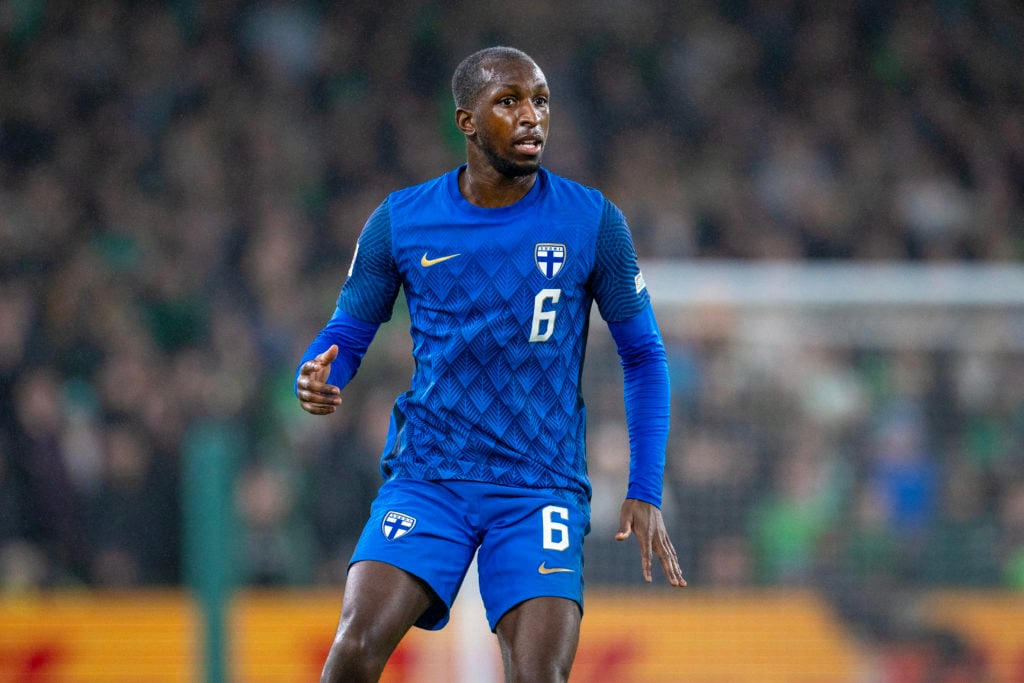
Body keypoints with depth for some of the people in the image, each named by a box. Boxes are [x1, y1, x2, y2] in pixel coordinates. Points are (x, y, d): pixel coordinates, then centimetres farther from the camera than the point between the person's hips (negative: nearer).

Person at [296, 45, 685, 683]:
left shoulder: (593, 223, -1)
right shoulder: (399, 222, 1)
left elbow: (644, 355, 7)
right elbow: (348, 331, 11)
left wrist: (646, 492, 0)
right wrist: (316, 382, -14)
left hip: (542, 486, 0)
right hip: (428, 477, 0)